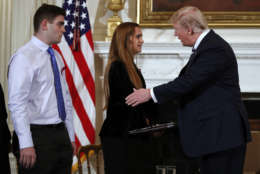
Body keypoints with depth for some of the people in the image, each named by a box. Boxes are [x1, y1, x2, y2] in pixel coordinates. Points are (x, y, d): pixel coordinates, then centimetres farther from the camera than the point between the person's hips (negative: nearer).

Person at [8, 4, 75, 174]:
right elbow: (17, 103, -17)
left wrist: (70, 137, 17)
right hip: (38, 134, -8)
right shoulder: (24, 57, -11)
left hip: (61, 134, 8)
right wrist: (26, 144, -22)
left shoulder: (56, 57, 15)